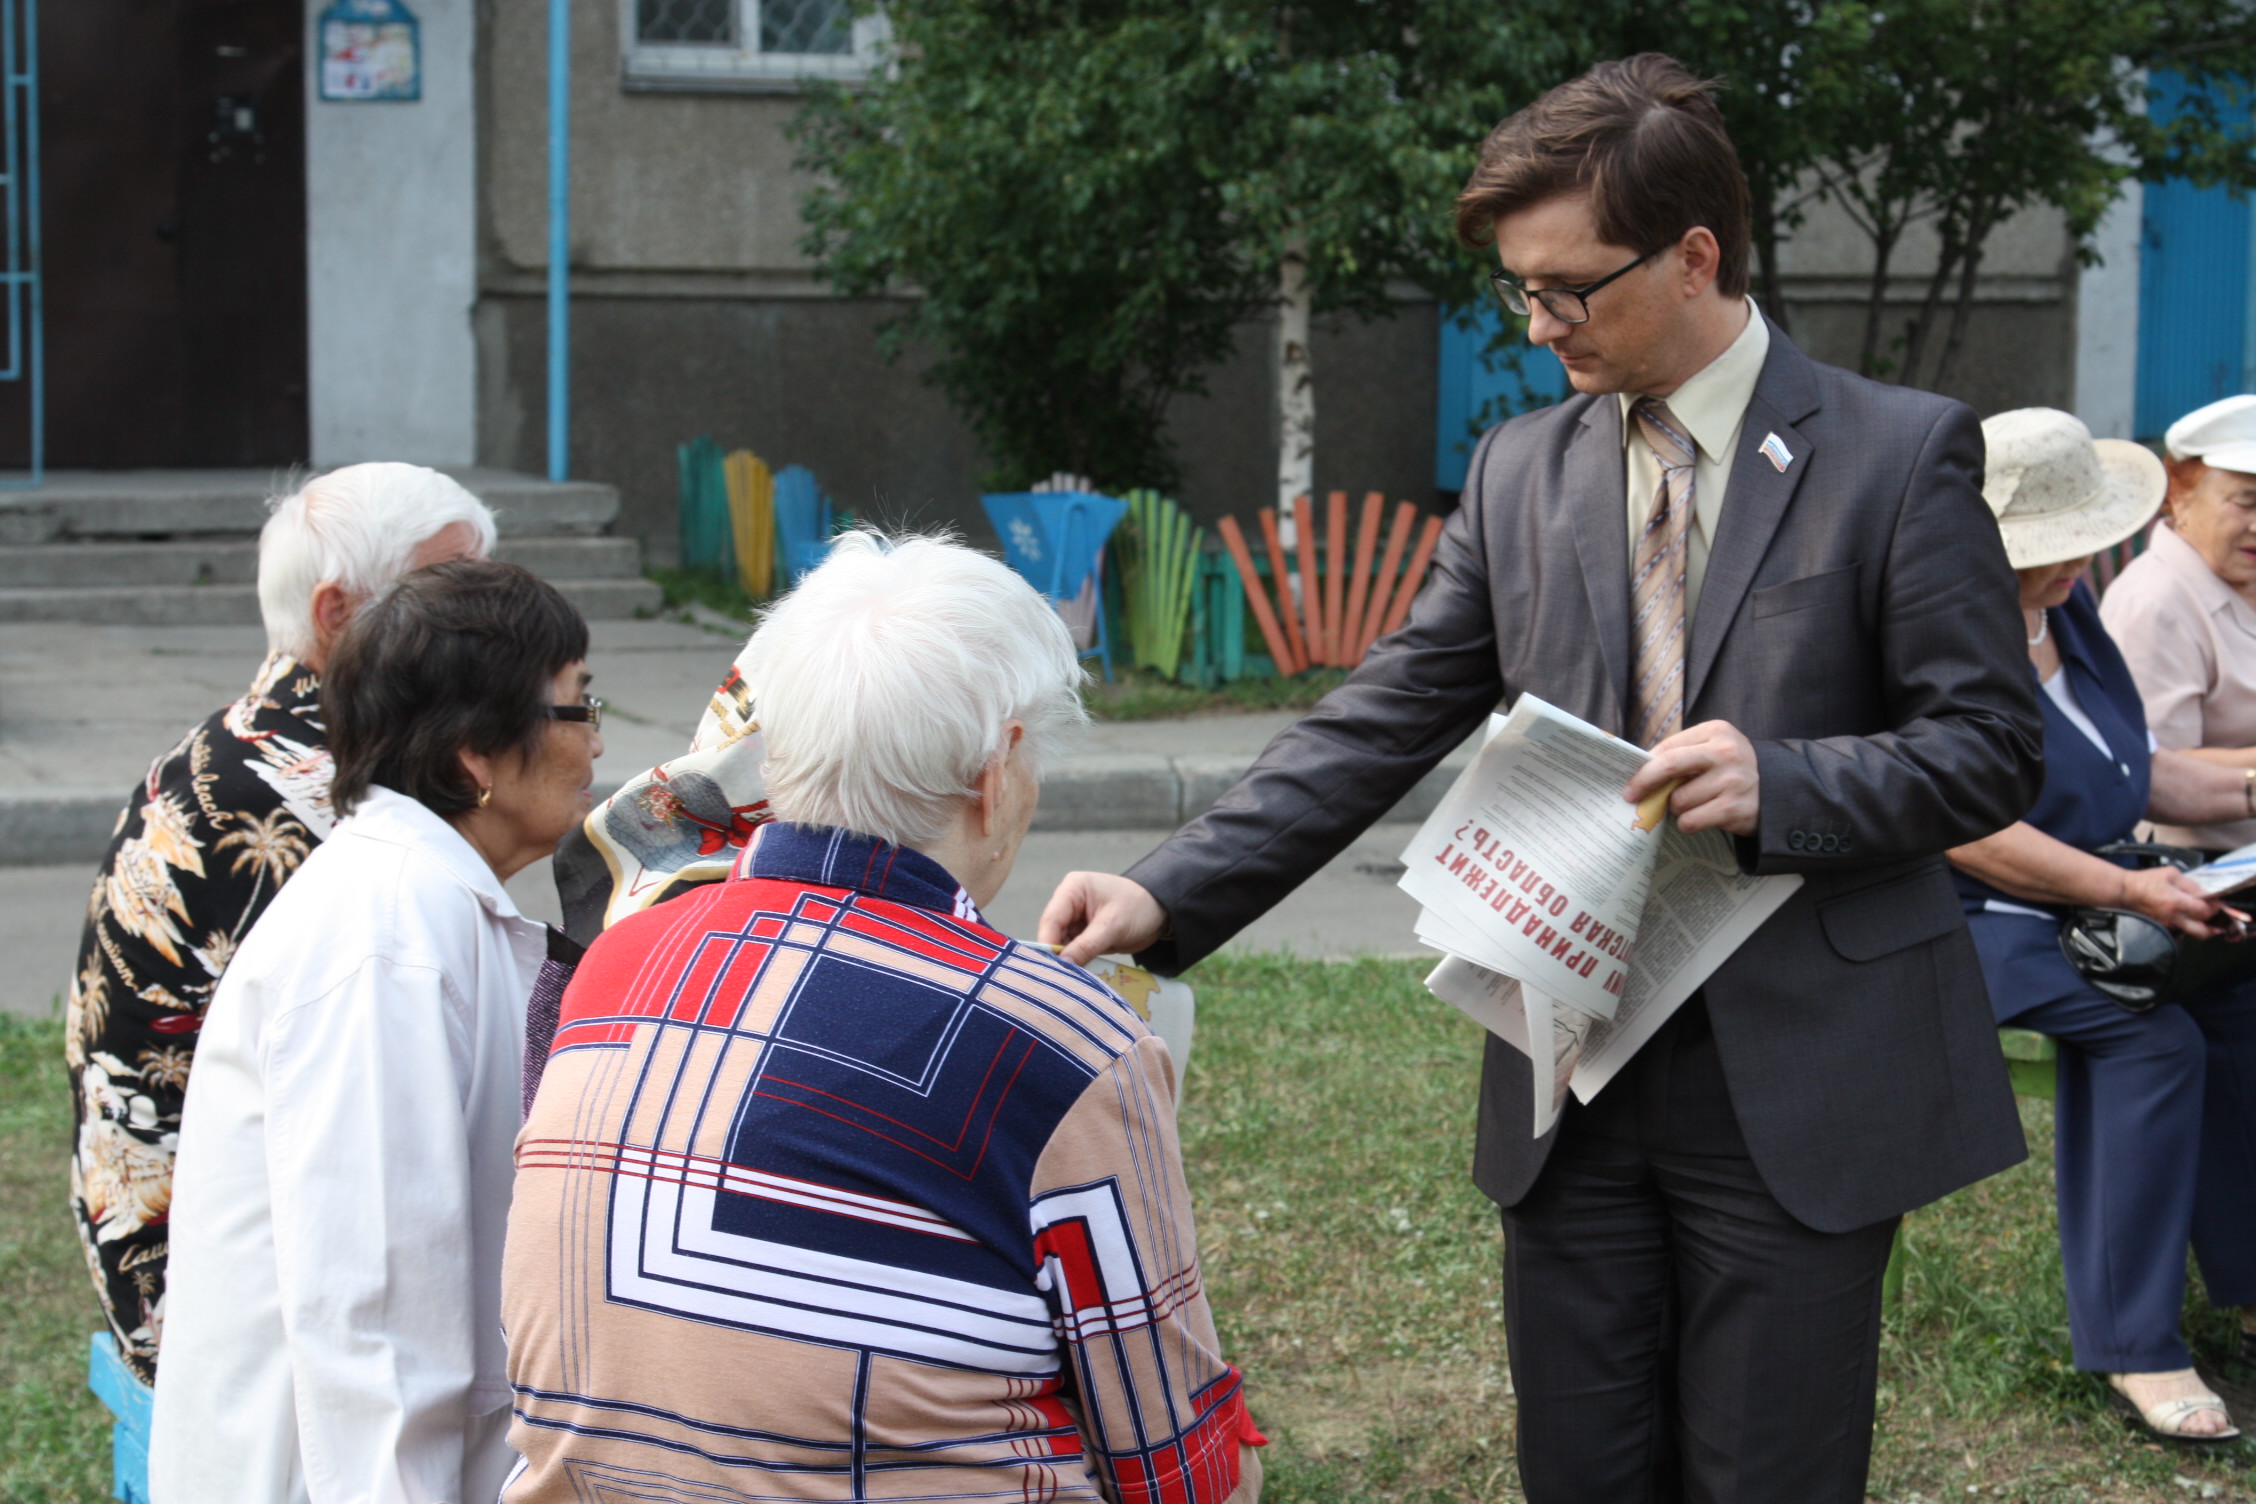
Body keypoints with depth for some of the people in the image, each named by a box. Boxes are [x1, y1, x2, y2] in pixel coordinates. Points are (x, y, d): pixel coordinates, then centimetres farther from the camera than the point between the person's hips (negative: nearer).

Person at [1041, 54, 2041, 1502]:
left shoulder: (1901, 454, -5)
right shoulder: (1523, 471, 7)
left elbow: (1989, 748, -4)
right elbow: (1383, 725, 5)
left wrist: (1780, 783, -22)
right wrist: (1168, 893, -7)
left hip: (1799, 1091, -4)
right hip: (1573, 1085, 4)